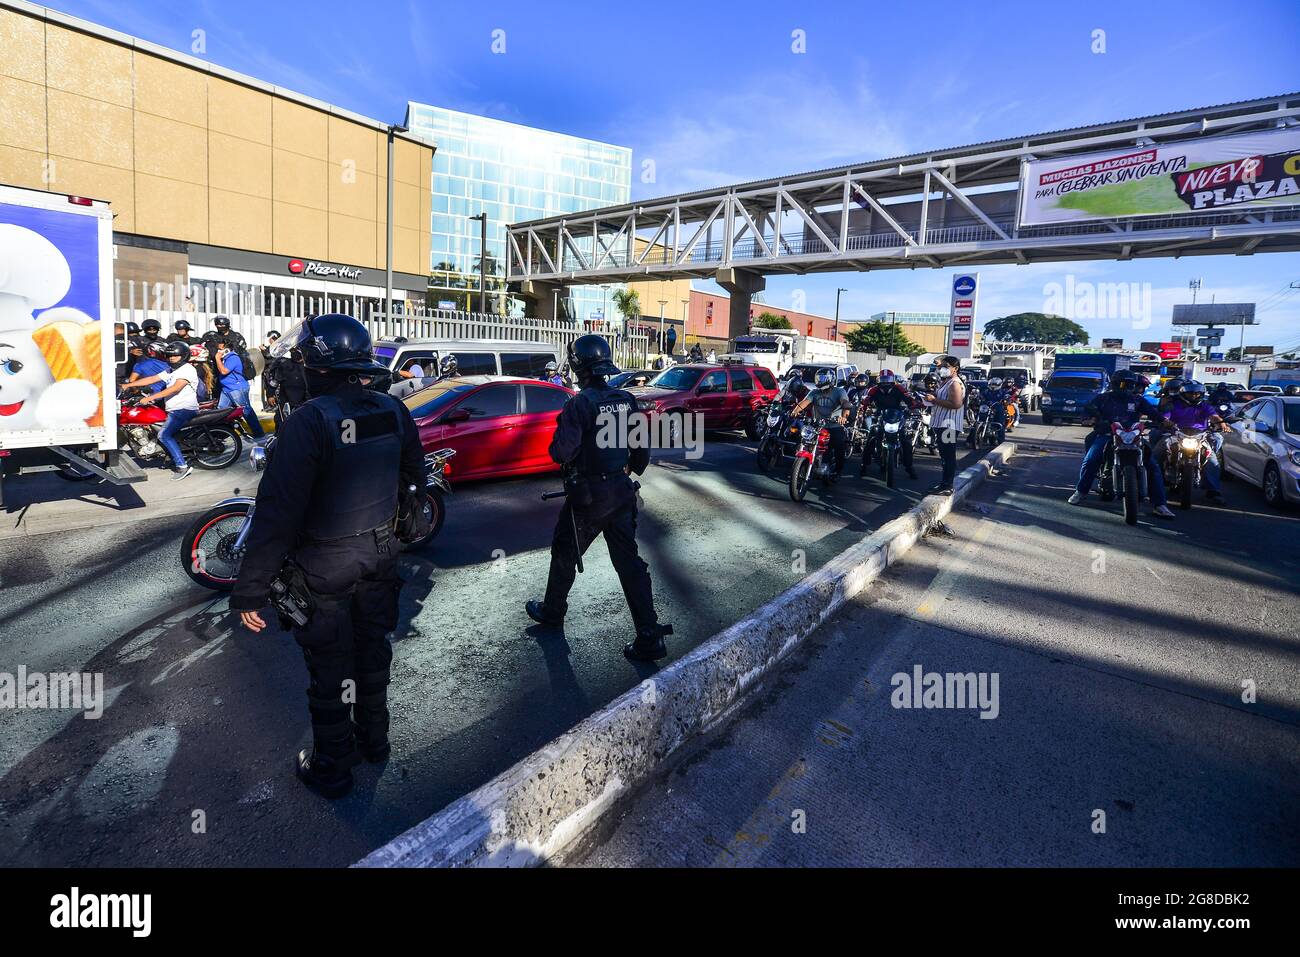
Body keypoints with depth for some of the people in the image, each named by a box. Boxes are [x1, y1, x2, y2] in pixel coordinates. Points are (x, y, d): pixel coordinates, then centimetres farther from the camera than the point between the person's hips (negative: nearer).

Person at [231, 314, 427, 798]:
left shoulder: (311, 420, -23)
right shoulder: (393, 411, -4)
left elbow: (278, 512, -24)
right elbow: (414, 482, 7)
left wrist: (250, 591, -18)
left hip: (326, 566, -5)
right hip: (381, 556, 6)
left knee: (329, 667, 12)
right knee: (372, 650, 23)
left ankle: (331, 768, 30)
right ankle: (373, 738, 43)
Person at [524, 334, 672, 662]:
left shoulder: (579, 405, -17)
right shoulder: (626, 400, 2)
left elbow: (562, 451, -21)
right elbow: (641, 448, 9)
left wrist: (556, 448, 2)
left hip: (588, 494, -5)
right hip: (622, 491, 6)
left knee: (565, 553, 18)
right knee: (629, 562, 7)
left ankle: (553, 610, 39)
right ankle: (650, 637, 6)